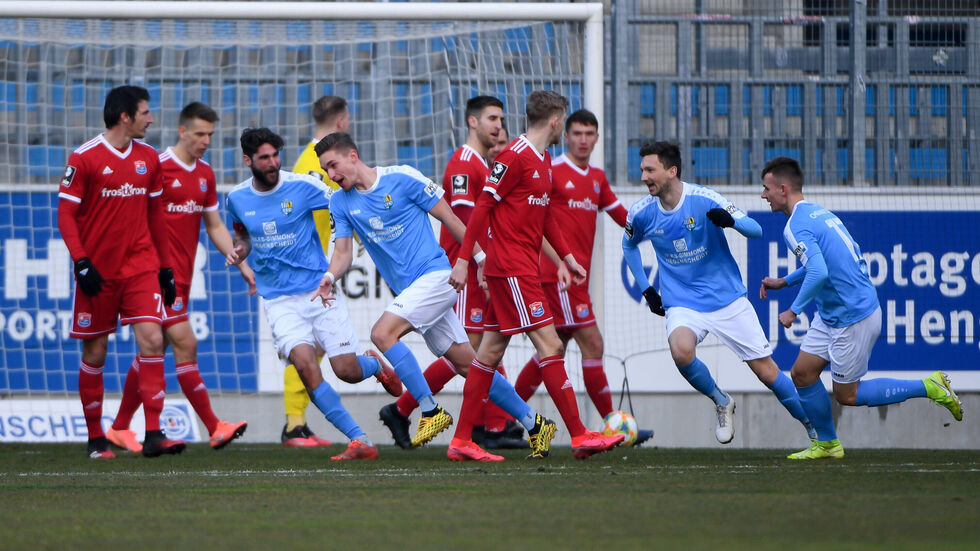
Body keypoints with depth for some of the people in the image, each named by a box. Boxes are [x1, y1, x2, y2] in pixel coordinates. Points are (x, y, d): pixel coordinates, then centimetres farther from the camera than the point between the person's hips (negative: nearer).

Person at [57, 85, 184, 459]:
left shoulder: (149, 158, 9)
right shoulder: (84, 158, -7)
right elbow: (66, 214, -6)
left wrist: (166, 267, 16)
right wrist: (81, 262, -16)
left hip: (140, 266, 4)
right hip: (98, 272, -4)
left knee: (152, 340, -12)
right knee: (95, 352, 3)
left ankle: (153, 435, -13)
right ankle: (95, 438, 15)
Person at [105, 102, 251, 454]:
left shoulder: (205, 175, 13)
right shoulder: (158, 168, -10)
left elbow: (214, 225, 21)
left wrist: (240, 262, 10)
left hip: (182, 276, 8)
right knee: (185, 344, -12)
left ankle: (120, 428, 19)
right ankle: (214, 428, -12)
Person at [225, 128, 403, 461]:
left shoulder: (301, 186, -7)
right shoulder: (237, 198, 3)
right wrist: (240, 249, 0)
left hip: (319, 289, -1)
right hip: (279, 299, 1)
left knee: (347, 371, -5)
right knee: (304, 362, -23)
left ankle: (375, 364, 36)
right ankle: (359, 441, -18)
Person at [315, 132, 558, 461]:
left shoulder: (403, 179, -9)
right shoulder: (342, 202, 8)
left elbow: (449, 218, -4)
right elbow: (343, 251, 6)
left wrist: (482, 260, -3)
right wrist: (330, 277, -17)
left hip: (435, 276, -6)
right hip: (407, 289, 6)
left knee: (383, 333, -23)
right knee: (468, 365, 5)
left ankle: (432, 411, -16)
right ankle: (535, 425, 13)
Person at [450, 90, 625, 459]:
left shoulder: (543, 161, 15)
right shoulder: (516, 157, -13)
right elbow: (482, 207, -14)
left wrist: (566, 256, 24)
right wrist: (463, 260, -15)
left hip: (524, 268, 10)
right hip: (511, 268, -10)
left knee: (491, 351, 9)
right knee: (549, 345, -11)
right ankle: (579, 436, -13)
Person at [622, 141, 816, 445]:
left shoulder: (704, 199, -14)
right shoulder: (641, 213, -4)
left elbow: (755, 230, -13)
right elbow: (629, 245, 19)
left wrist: (731, 220, -35)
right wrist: (646, 290, 11)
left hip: (728, 300, -1)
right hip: (683, 304, 1)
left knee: (767, 371, -1)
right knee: (681, 350, -31)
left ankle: (814, 428, 20)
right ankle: (721, 403, -4)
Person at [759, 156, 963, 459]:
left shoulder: (796, 226, -21)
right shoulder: (817, 212, 9)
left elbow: (819, 273, -33)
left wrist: (794, 311, -22)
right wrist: (783, 282, 21)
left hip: (852, 319, -9)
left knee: (847, 395, 4)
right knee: (802, 374, 10)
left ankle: (929, 387, 7)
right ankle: (827, 443, 21)